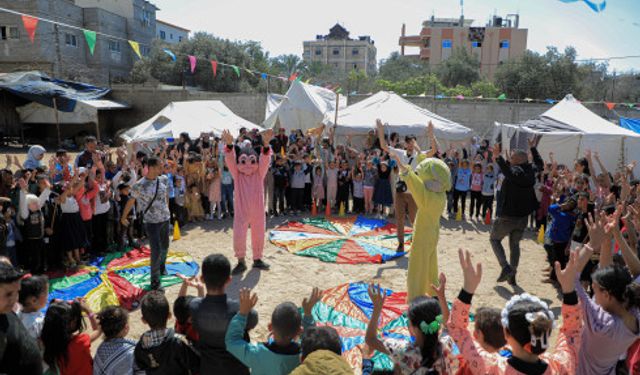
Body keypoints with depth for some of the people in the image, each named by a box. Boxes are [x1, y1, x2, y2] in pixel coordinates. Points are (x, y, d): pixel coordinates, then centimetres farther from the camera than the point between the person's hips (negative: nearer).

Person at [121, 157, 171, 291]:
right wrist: (123, 217, 7)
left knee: (165, 247, 20)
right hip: (152, 222, -5)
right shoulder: (139, 185, -16)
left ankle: (161, 268, 46)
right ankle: (155, 281, 6)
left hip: (165, 219, 5)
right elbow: (131, 201, -3)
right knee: (156, 251, -7)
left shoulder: (163, 179, -1)